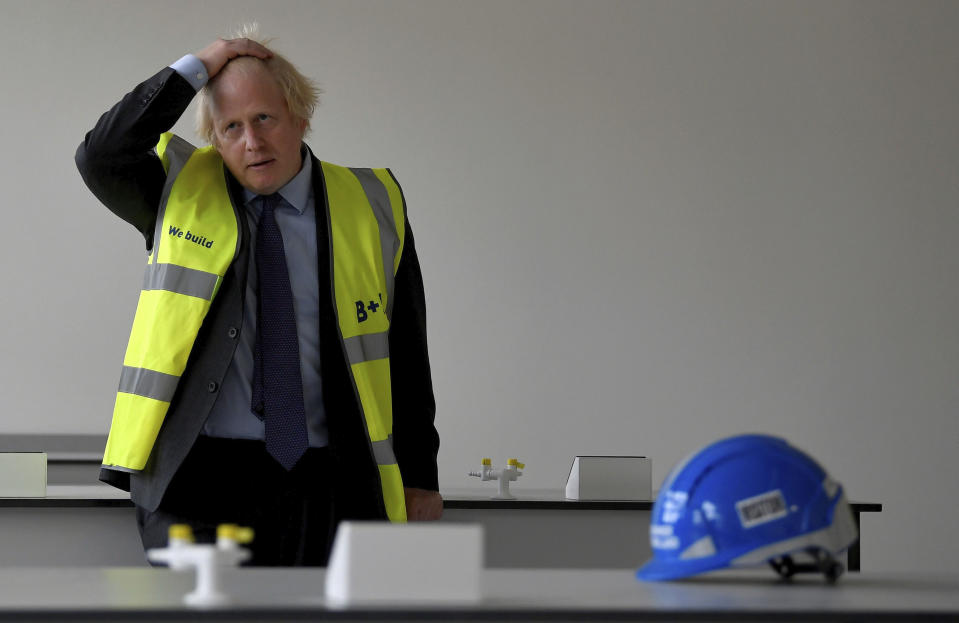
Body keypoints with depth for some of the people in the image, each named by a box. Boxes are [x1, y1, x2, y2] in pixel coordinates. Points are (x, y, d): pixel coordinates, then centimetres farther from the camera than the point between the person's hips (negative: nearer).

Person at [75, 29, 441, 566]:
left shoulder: (372, 204, 8)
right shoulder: (180, 192, 8)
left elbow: (407, 353, 10)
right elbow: (100, 159, -12)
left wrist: (420, 478, 8)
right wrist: (194, 71, -10)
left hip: (323, 480, 1)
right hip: (200, 474, -1)